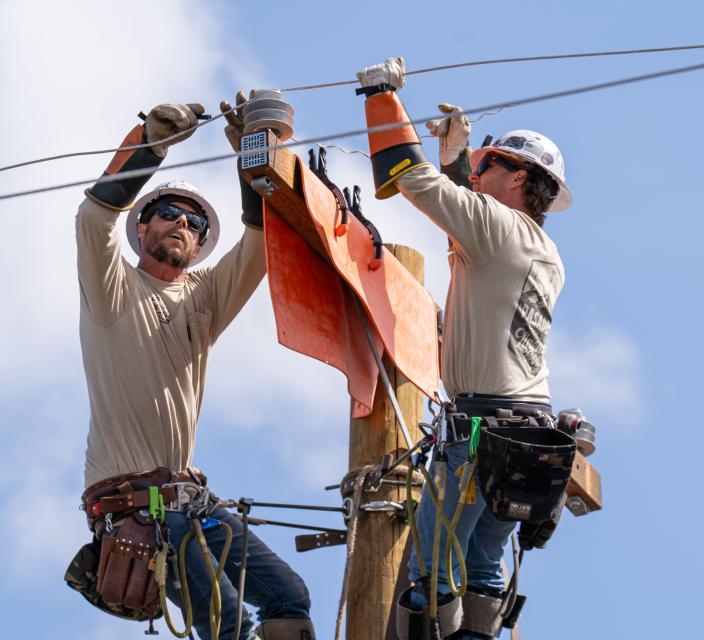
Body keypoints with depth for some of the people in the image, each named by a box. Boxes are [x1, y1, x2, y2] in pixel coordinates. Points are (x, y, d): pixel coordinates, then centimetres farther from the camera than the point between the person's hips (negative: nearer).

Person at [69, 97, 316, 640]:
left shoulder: (205, 295, 16)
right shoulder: (114, 288, 3)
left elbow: (261, 245, 0)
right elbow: (96, 214, -17)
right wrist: (152, 141, -26)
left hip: (188, 497, 7)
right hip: (127, 500, -6)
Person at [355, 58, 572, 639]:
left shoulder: (497, 223, -7)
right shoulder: (547, 257, 19)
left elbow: (413, 178, -8)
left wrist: (383, 94, 3)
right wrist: (456, 156, 34)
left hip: (486, 417, -9)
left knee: (434, 567, -8)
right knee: (483, 565, 12)